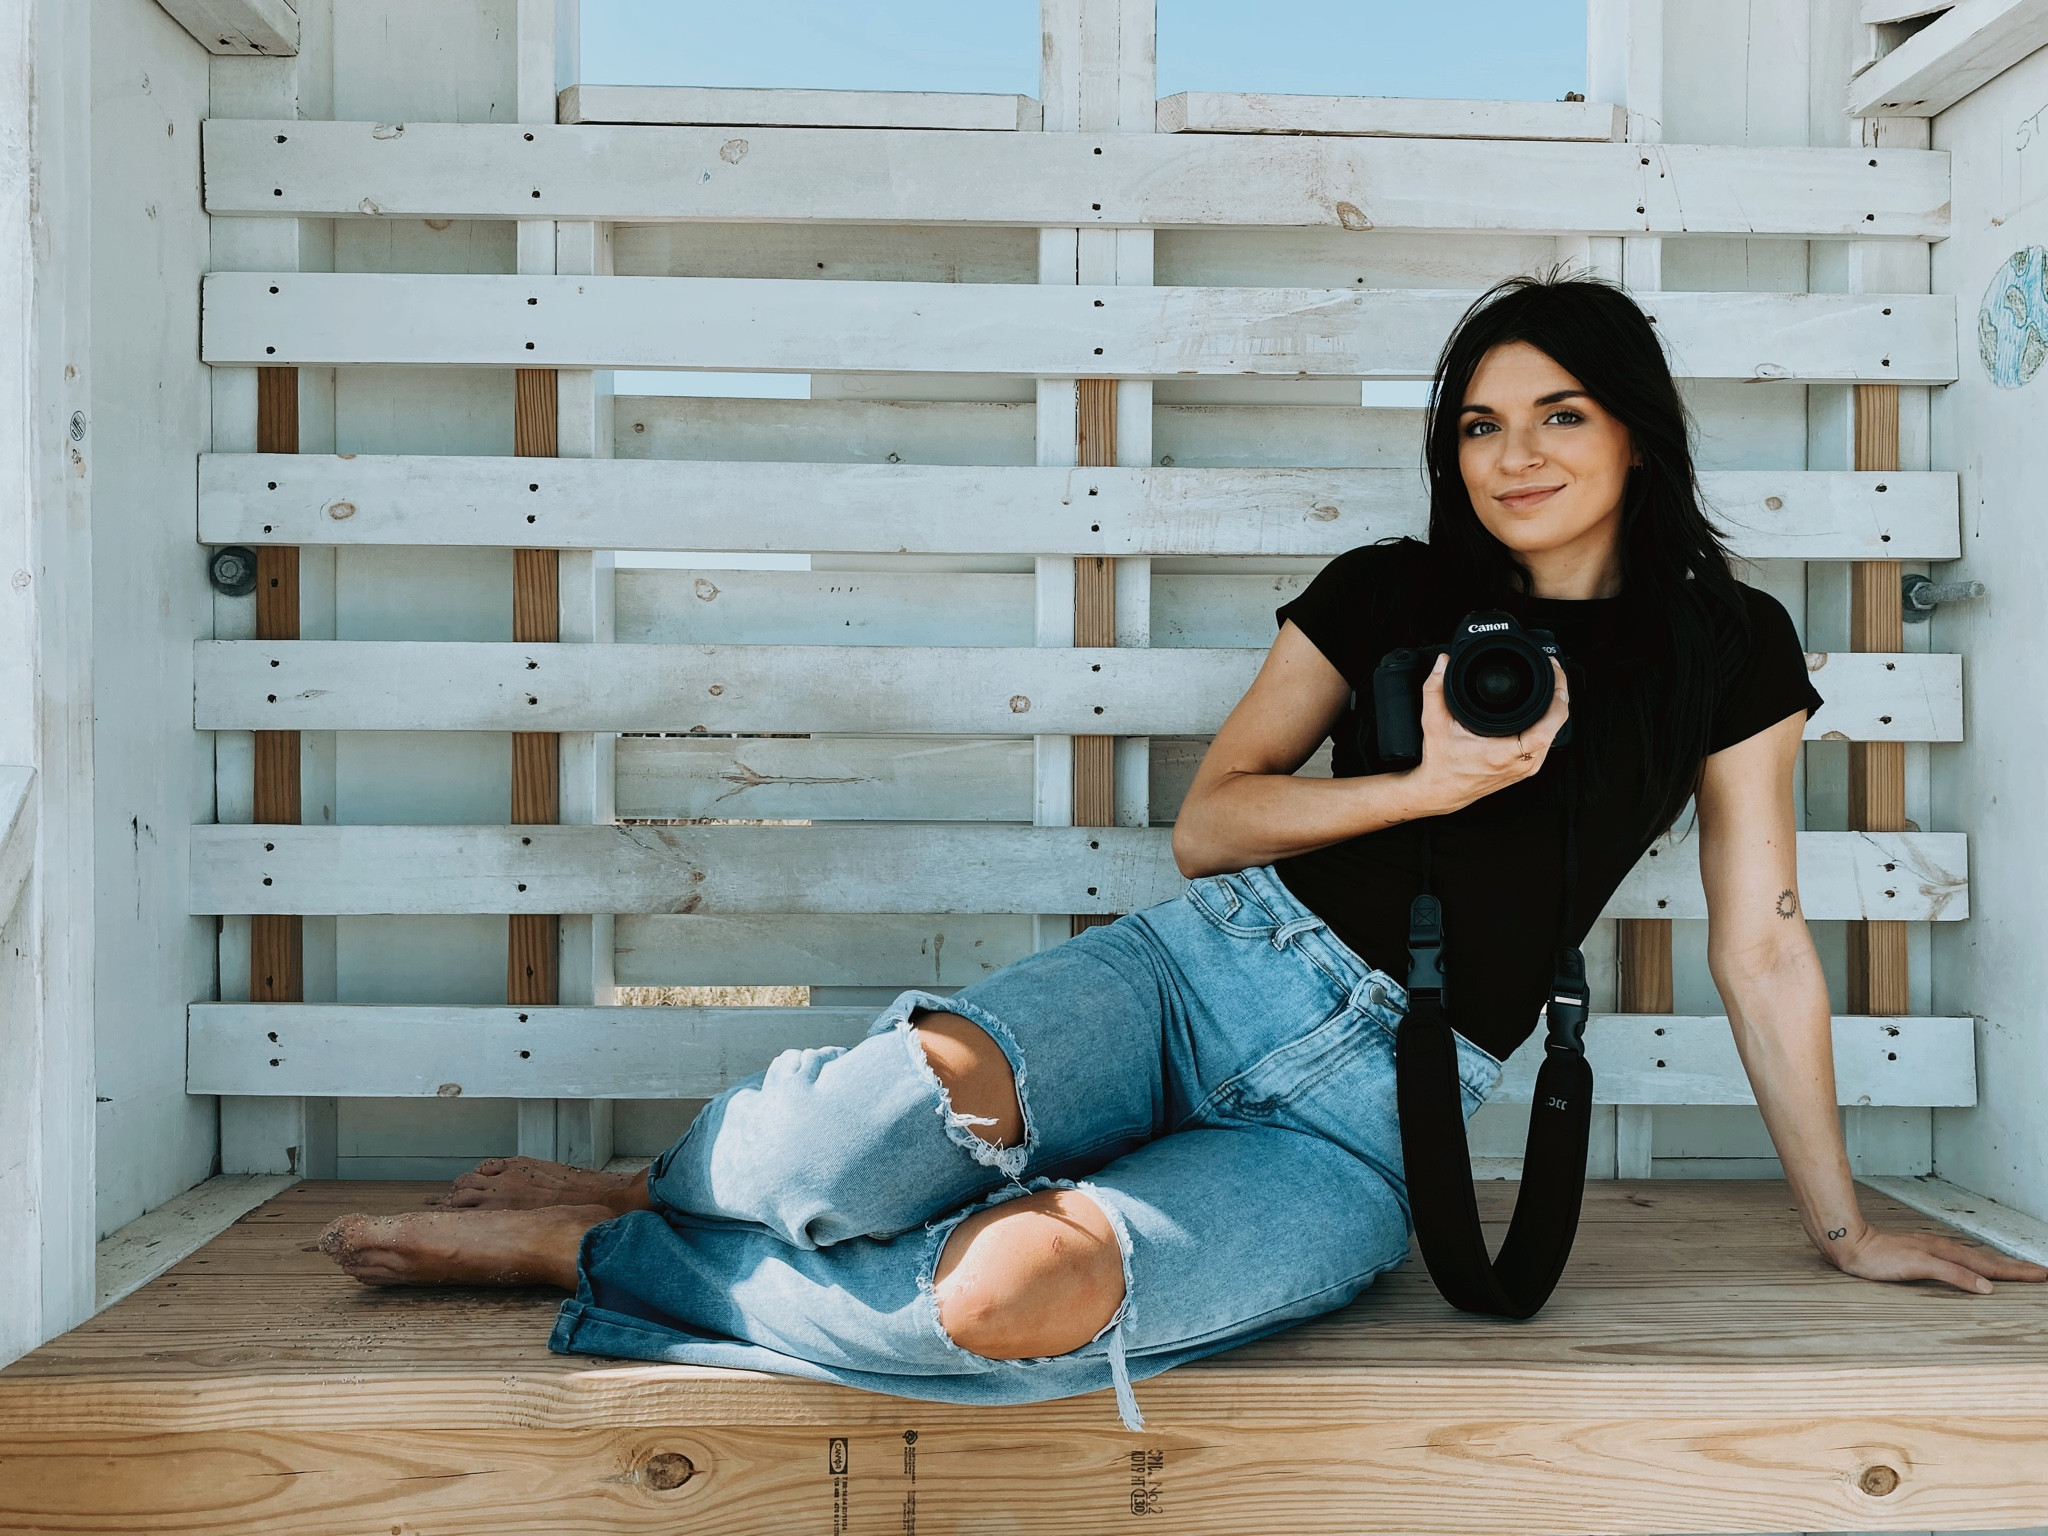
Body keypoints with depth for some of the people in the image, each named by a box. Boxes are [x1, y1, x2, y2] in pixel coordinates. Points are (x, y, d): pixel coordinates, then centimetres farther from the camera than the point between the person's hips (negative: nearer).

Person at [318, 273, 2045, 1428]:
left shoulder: (1726, 651, 8)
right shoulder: (1386, 591, 9)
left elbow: (1762, 941, 12)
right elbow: (1208, 819, 7)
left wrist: (1840, 1221, 16)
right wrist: (1431, 781, -8)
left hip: (1372, 1116, -1)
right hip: (1209, 966, 1)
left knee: (1021, 1293, -33)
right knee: (929, 1087, -35)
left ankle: (585, 1249, -11)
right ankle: (655, 1193, -3)